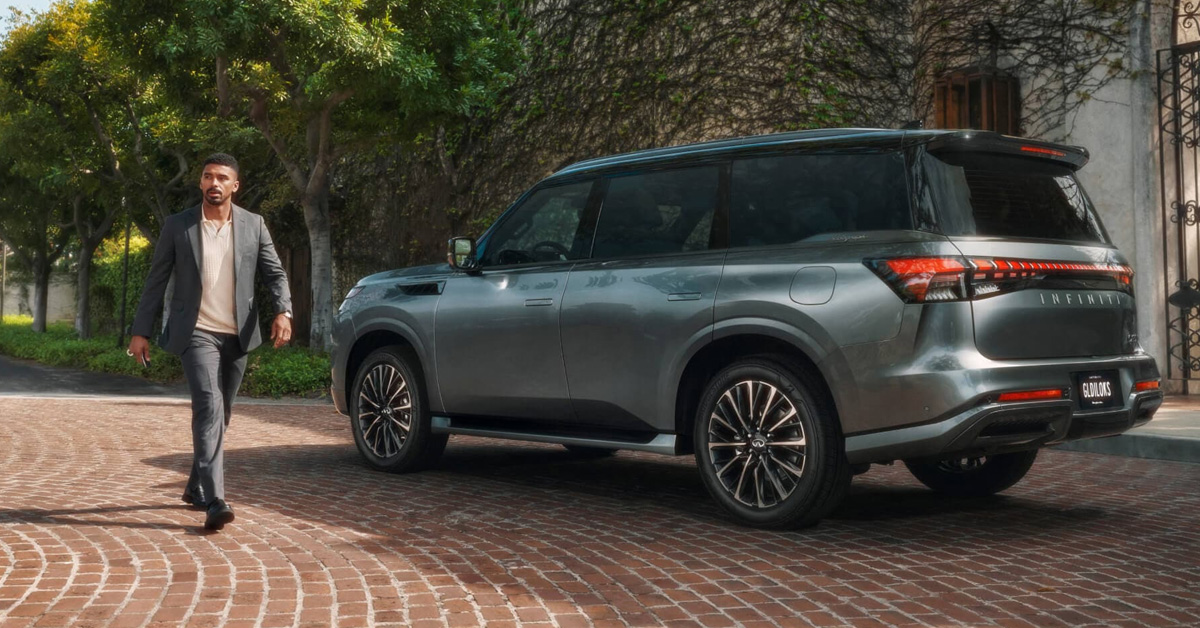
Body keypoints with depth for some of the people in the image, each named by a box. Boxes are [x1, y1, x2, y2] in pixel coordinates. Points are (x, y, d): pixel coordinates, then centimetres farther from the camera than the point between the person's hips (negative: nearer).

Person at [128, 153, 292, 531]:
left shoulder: (253, 225, 4)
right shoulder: (177, 225, 0)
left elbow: (275, 273, 4)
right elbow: (156, 281, 4)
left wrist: (283, 311, -14)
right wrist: (140, 331, 1)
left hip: (237, 335, 3)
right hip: (196, 333, -3)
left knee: (220, 414, 14)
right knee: (208, 406, -20)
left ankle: (197, 487, 33)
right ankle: (214, 501, -25)